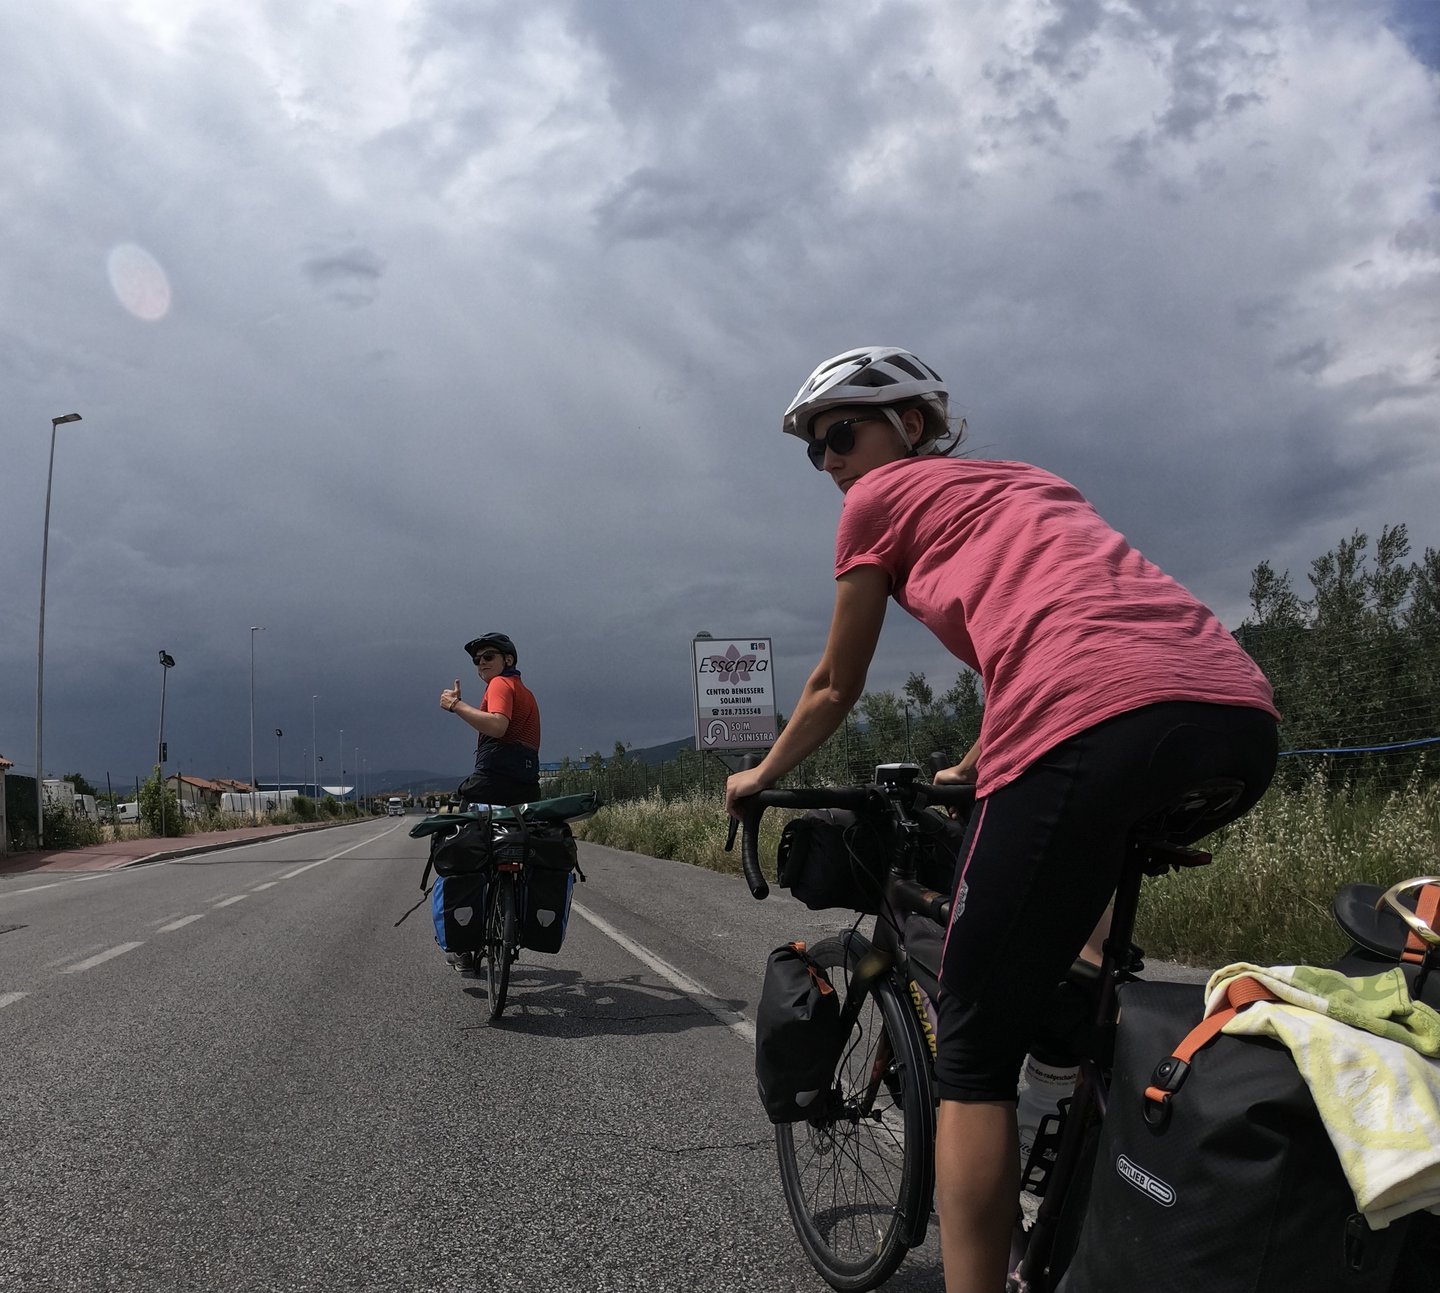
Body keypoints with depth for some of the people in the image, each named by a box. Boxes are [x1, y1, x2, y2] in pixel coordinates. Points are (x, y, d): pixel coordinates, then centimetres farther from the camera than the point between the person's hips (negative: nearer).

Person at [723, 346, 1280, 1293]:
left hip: (1089, 732, -8)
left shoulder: (884, 497, 17)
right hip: (1244, 722, 8)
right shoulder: (1032, 484, 35)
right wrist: (970, 770, 56)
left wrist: (760, 778, 40)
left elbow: (836, 689, 24)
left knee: (975, 1057, 5)